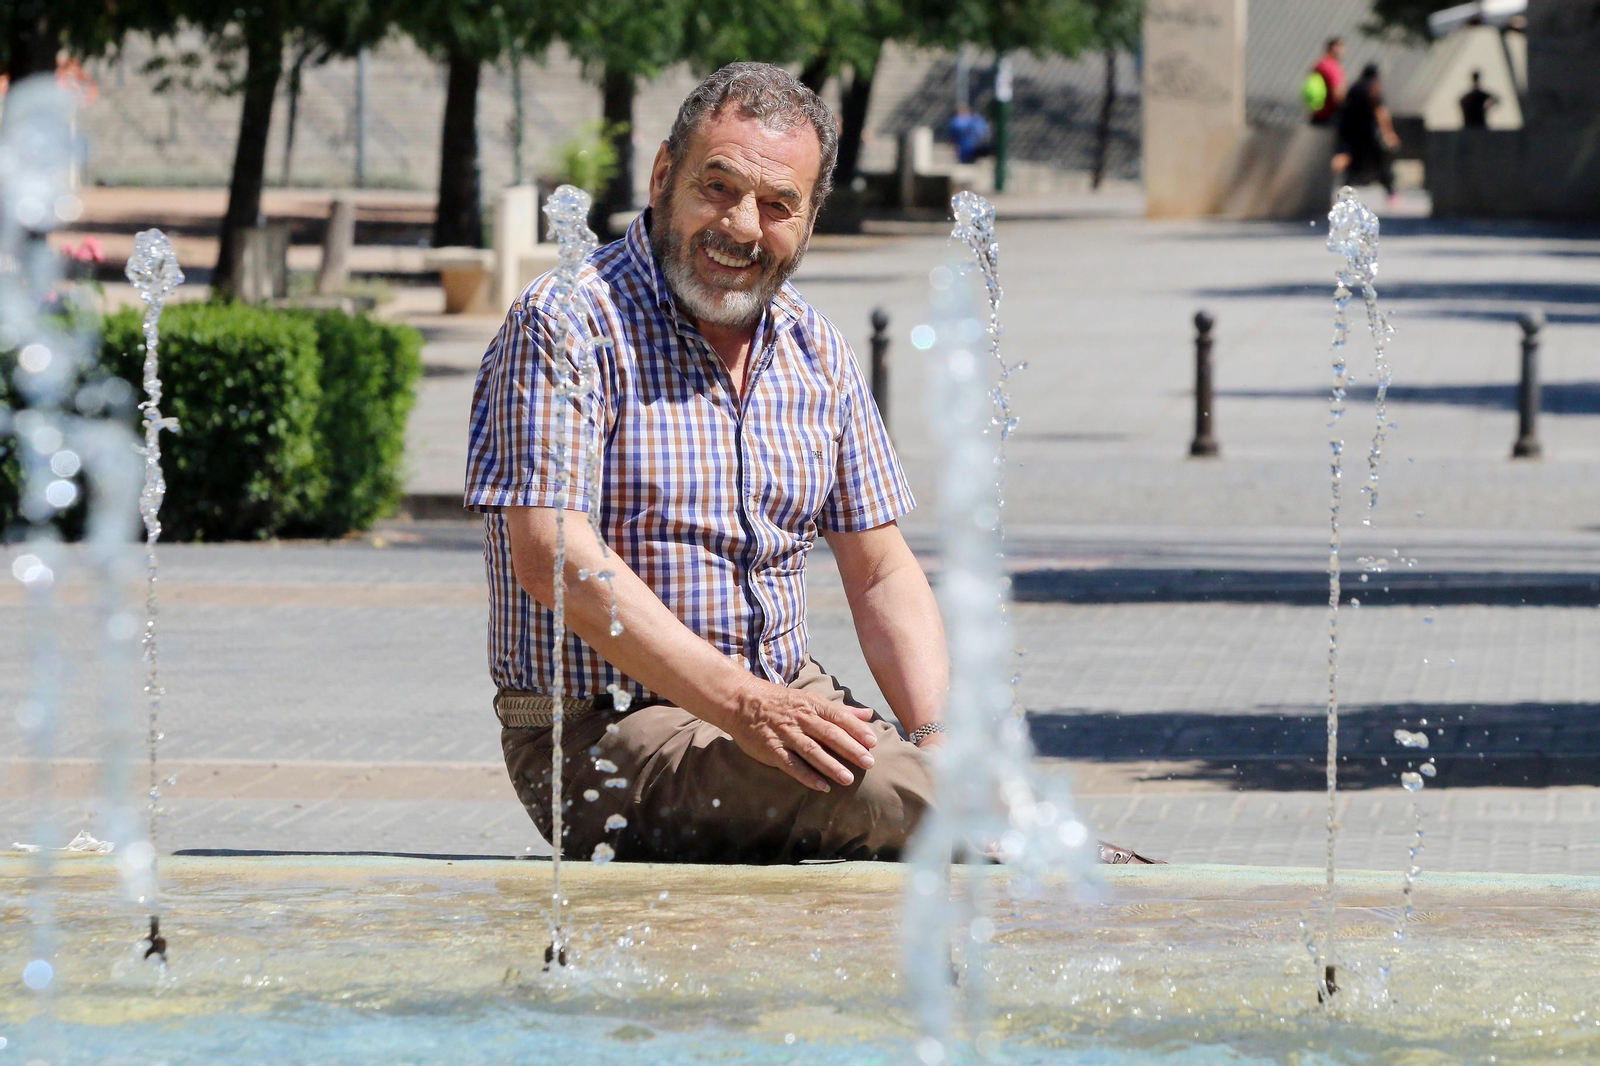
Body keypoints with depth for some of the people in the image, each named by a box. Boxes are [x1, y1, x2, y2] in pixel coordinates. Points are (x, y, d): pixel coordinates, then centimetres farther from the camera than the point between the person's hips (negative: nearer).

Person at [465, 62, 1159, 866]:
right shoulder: (569, 324, -10)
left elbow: (882, 576, 13)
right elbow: (551, 559, -20)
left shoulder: (816, 354, 12)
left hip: (783, 702, 7)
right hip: (605, 735, -7)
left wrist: (937, 740, -8)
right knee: (875, 788, -31)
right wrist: (743, 707, -28)